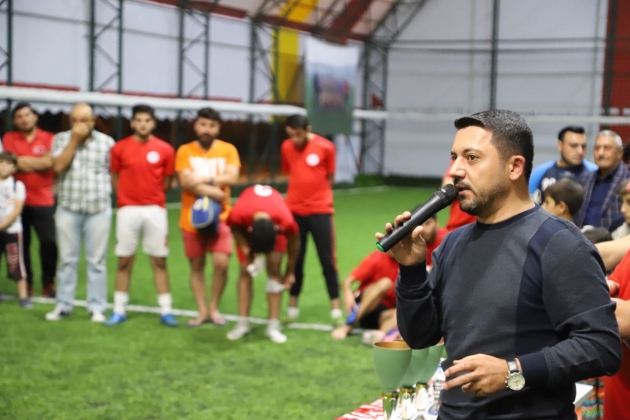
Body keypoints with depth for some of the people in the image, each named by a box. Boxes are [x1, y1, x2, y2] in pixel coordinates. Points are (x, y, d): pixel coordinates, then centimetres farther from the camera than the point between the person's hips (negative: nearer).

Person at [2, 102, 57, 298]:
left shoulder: (49, 139, 3)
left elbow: (49, 163, -11)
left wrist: (23, 160, -4)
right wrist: (38, 163, -4)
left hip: (43, 201, -1)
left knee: (49, 242, -7)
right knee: (21, 243, 3)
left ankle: (48, 282, 6)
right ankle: (26, 282, 16)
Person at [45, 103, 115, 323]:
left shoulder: (106, 142, 4)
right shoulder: (61, 139, 5)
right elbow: (58, 166, -10)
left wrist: (105, 190, 0)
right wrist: (74, 140, -11)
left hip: (99, 209, 0)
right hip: (68, 208, 1)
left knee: (97, 260, 2)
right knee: (67, 259, 5)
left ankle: (97, 307, 8)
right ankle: (63, 305, 13)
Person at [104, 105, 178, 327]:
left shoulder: (165, 150, 1)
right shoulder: (119, 148, 0)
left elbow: (167, 181, 10)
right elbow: (115, 179, 9)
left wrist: (152, 198, 9)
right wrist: (127, 199, 8)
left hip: (155, 210, 0)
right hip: (128, 210, 0)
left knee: (159, 261, 3)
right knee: (124, 261, 4)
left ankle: (166, 311, 8)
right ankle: (119, 310, 13)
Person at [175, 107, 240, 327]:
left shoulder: (228, 150, 2)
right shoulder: (184, 151, 0)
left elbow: (232, 177, -12)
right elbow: (186, 181, -12)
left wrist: (204, 179, -16)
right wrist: (212, 192, -17)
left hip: (220, 217, 0)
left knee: (221, 263, -9)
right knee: (196, 266, 6)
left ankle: (214, 307, 11)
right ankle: (202, 311, 17)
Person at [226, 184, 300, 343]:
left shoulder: (286, 221, -42)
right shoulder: (238, 214, -42)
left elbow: (294, 242, -18)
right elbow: (234, 228, -14)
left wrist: (290, 272, -6)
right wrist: (245, 248, -28)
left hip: (275, 222, -1)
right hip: (245, 224, 1)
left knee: (274, 271, -11)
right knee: (245, 271, -6)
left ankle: (273, 326, -9)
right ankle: (242, 324, 0)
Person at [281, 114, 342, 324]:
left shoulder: (326, 147, -7)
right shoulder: (286, 147, 1)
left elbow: (330, 177, 4)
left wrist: (316, 194, 0)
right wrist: (300, 193, 3)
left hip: (320, 211, -2)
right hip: (294, 211, 2)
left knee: (327, 260, 0)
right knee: (295, 259, 7)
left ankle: (336, 308, 6)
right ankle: (292, 306, 18)